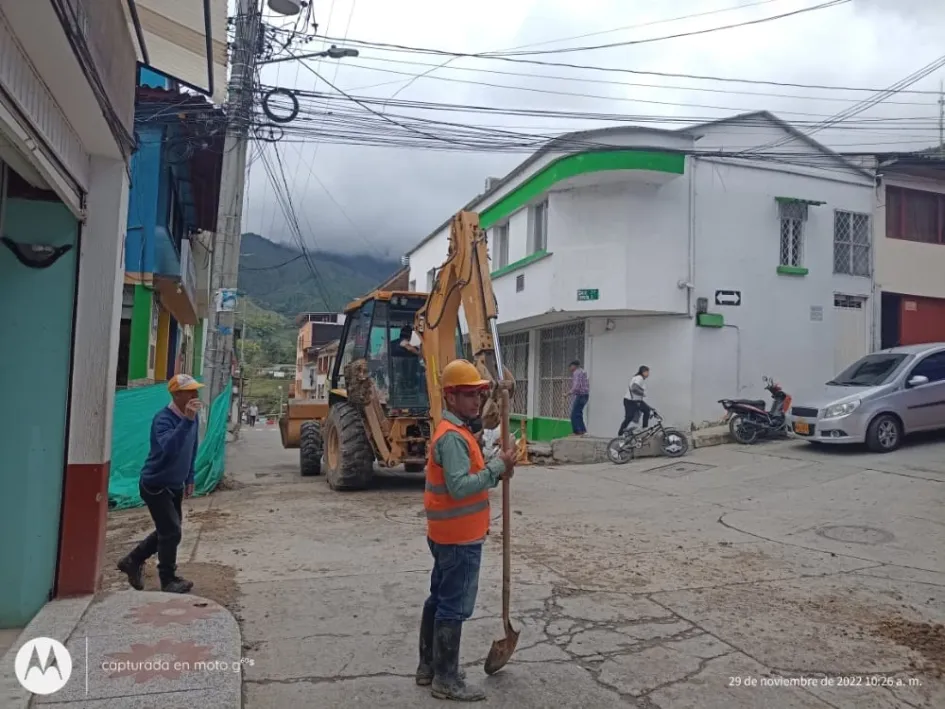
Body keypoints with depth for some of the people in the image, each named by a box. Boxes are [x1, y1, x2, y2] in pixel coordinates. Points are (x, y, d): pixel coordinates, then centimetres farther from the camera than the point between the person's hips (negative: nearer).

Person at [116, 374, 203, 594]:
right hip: (155, 484, -8)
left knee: (167, 530, 18)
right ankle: (169, 580, 12)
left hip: (175, 485, 9)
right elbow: (169, 448, -45)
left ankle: (132, 561, 36)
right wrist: (187, 420, -50)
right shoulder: (163, 419, -25)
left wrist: (190, 478, 16)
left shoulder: (193, 417, 0)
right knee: (171, 531, -5)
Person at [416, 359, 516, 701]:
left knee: (439, 599, 18)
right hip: (459, 538, -10)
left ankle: (429, 667, 30)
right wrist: (497, 466, -23)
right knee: (454, 607, 0)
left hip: (448, 534, 10)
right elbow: (460, 487, -29)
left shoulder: (455, 431, 12)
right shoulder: (453, 436, -21)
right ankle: (446, 680, 12)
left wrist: (496, 474, -1)